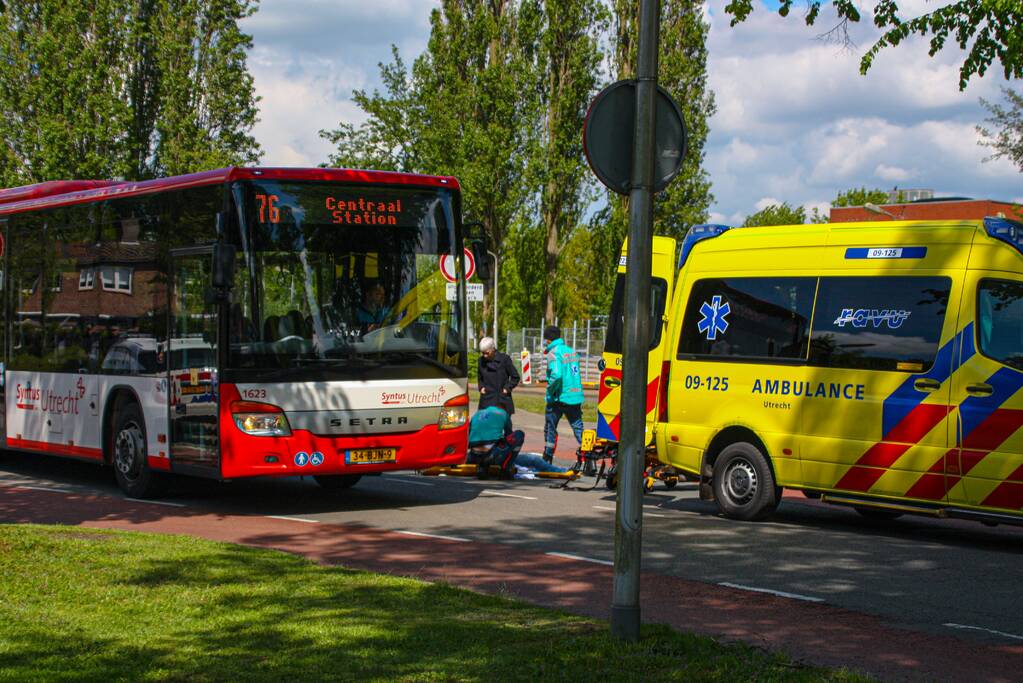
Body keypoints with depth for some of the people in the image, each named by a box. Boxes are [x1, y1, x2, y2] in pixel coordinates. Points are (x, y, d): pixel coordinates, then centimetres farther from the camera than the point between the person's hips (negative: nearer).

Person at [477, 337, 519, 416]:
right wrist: (481, 387, 5)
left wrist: (507, 388, -7)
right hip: (487, 401, 2)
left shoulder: (504, 359, -6)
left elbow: (515, 377, 2)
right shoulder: (481, 360, 5)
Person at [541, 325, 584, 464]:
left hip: (559, 398, -6)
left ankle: (547, 459, 17)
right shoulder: (572, 351, 12)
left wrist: (550, 390, -13)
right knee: (579, 429, 6)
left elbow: (556, 375, -26)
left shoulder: (554, 353, -11)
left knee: (550, 429, 10)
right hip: (576, 397, 6)